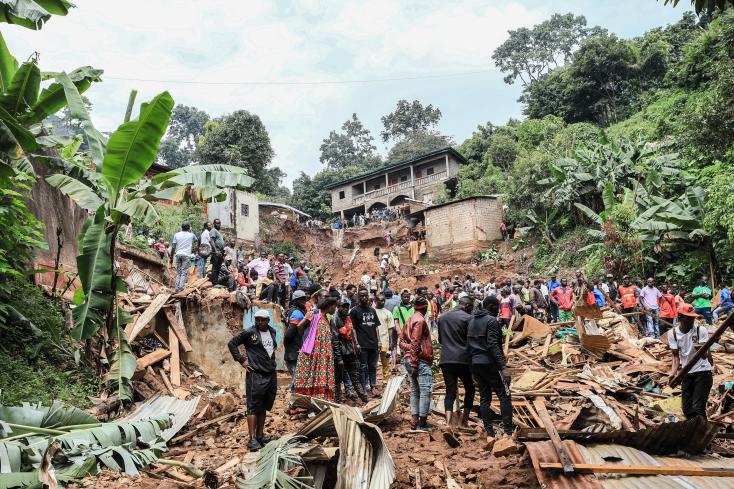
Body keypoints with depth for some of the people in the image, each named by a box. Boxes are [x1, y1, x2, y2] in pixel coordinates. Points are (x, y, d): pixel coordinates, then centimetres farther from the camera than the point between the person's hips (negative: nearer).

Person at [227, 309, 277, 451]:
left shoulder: (272, 332, 10)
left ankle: (260, 435, 23)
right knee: (253, 407, -4)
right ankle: (252, 439, -2)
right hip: (255, 375, -6)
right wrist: (241, 360, -7)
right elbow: (231, 344, -2)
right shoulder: (249, 333, -7)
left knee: (264, 407, 13)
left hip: (271, 374, 6)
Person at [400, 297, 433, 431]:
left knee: (415, 390, 12)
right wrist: (414, 363, -18)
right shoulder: (420, 320, -11)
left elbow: (402, 342, 16)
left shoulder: (410, 320, 16)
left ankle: (415, 421, 15)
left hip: (410, 359, 10)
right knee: (425, 391, -7)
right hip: (421, 360, -9)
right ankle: (422, 423, -6)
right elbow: (415, 343, -18)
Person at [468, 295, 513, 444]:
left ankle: (489, 434, 8)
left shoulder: (472, 321, 15)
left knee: (484, 397, 9)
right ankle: (508, 432, -4)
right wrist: (503, 367, -21)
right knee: (504, 396, -1)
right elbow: (493, 346, -19)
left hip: (475, 363, 8)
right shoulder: (491, 321, -10)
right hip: (489, 363, -8)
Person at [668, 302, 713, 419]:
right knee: (686, 409, 9)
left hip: (703, 372, -4)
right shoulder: (673, 333, -3)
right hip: (686, 374, 4)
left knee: (698, 408, -11)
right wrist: (673, 372, -15)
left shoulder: (701, 330, -11)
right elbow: (676, 356, 1)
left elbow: (704, 356, -17)